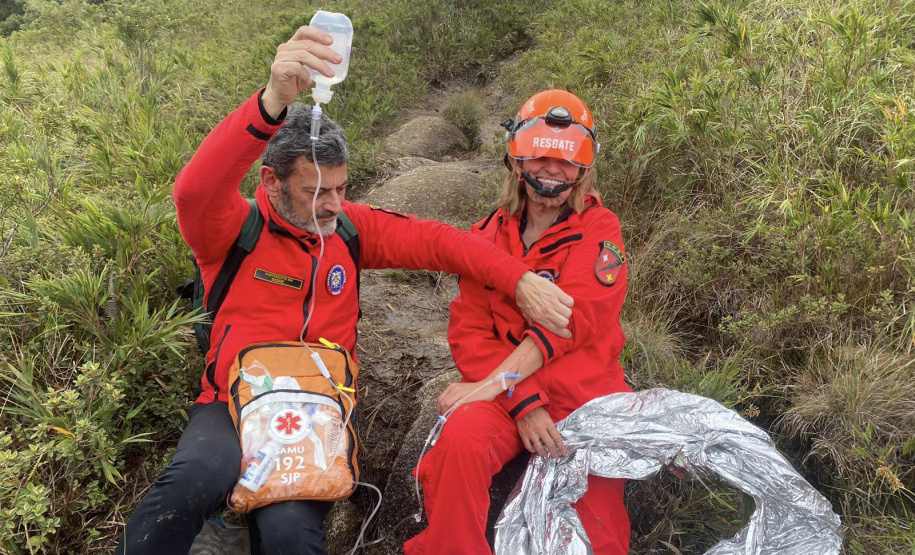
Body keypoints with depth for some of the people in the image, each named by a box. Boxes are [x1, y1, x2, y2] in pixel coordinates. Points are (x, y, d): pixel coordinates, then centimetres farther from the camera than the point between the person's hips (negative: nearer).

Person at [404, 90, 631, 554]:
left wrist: (494, 382, -23)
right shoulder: (488, 236, 8)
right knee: (461, 441, -29)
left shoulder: (599, 229, 0)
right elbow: (469, 331, 0)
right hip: (507, 393, 1)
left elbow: (570, 319, -15)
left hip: (584, 391, 0)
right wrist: (523, 401, -15)